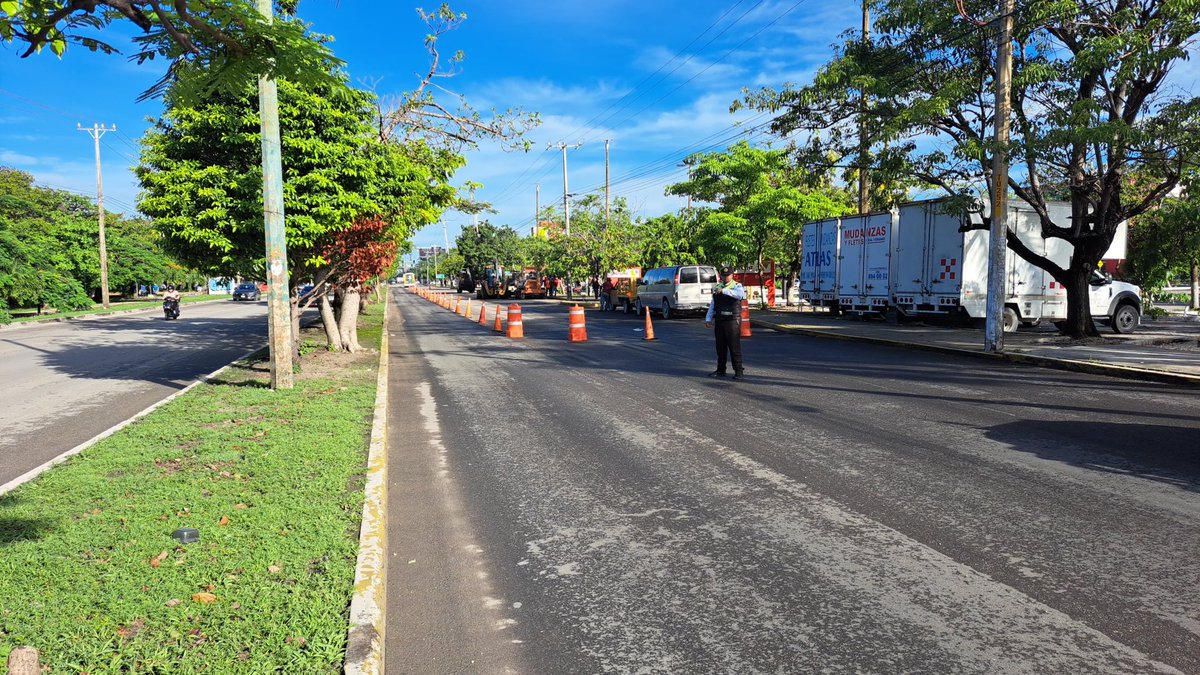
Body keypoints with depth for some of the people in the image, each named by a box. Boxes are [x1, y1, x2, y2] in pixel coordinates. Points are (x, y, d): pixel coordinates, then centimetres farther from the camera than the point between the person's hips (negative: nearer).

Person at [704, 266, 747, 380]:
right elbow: (712, 305, 18)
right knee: (720, 346, 10)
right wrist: (708, 319, 10)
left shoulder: (737, 286, 0)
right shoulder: (717, 288, 15)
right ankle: (720, 370, 18)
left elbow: (740, 294, -25)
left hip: (732, 320, -5)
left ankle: (738, 371, 0)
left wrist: (724, 291, -31)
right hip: (719, 320, 5)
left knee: (734, 347, -5)